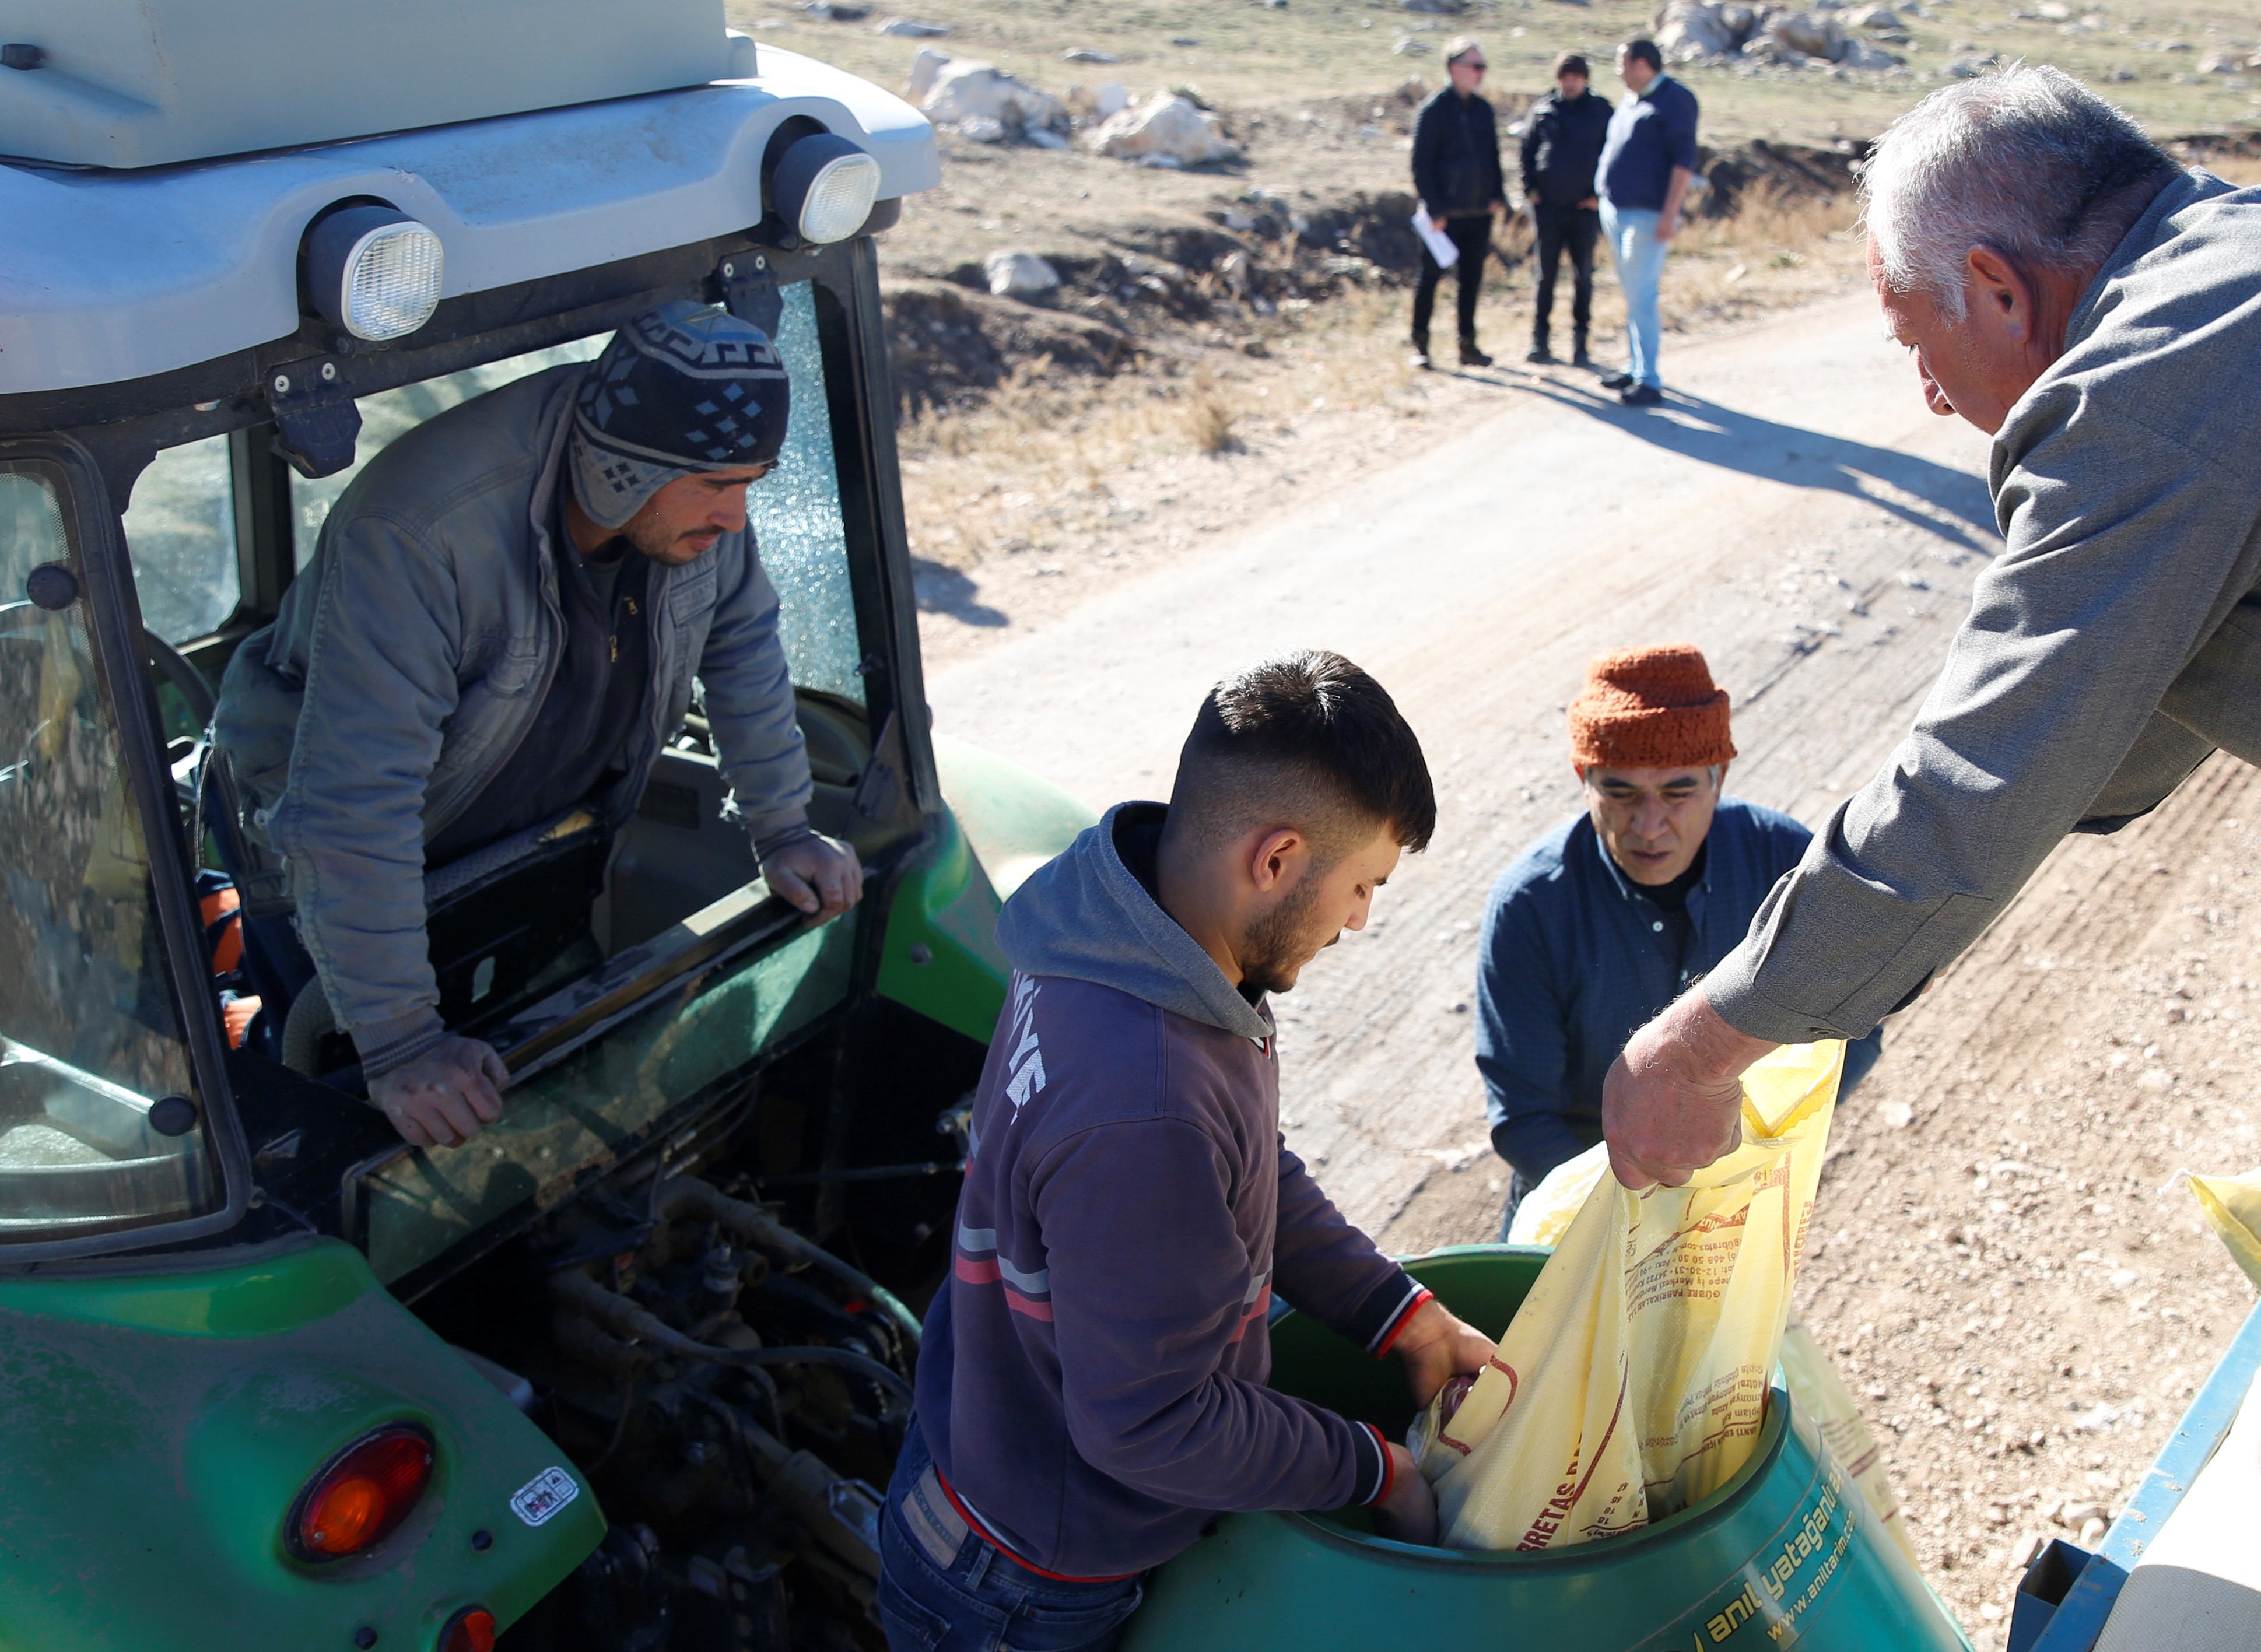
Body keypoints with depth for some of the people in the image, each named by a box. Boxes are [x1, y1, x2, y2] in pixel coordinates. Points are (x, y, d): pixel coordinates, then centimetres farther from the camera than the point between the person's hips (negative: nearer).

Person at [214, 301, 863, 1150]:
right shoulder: (418, 533, -41)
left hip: (561, 820, 5)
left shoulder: (693, 491, -20)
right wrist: (398, 1042, -40)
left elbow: (742, 642, -1)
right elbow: (352, 803, -41)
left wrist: (783, 830, 0)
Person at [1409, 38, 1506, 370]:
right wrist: (1434, 208, -14)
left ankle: (1468, 345, 19)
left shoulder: (1484, 109, 11)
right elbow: (1421, 165, -9)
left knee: (1471, 280, 10)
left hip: (1479, 213, 6)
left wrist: (1497, 195, 5)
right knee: (1430, 277, 1)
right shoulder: (1434, 110, -7)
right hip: (1446, 214, -6)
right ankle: (1420, 345, 10)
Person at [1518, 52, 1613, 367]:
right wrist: (1530, 189, -1)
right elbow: (1527, 149, 10)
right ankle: (1539, 339, 11)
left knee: (1583, 277, 4)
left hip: (1585, 206, 0)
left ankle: (1580, 344, 9)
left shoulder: (1600, 110, 3)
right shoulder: (1543, 108, 5)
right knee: (1545, 274, 4)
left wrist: (1599, 194, -4)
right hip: (1548, 204, 0)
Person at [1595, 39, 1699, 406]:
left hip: (1647, 216, -9)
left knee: (1641, 298, -11)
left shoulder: (1674, 99, -10)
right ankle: (1635, 368, 21)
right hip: (1615, 211, 9)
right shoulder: (1631, 101, 16)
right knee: (1632, 295, 13)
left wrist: (1670, 214, -23)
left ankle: (1649, 382, -10)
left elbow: (1684, 159, -16)